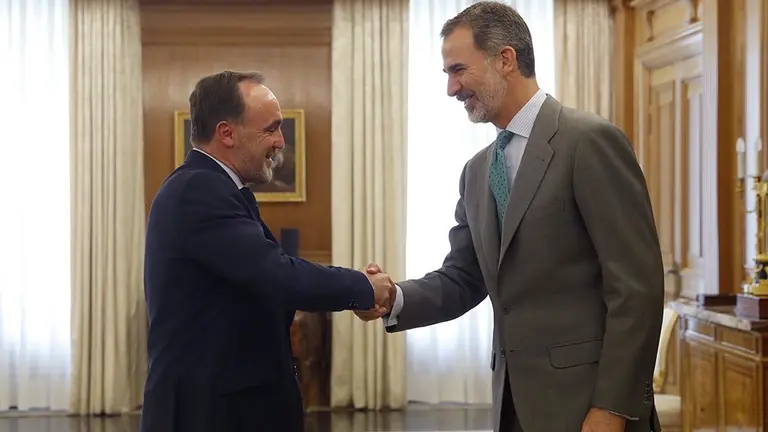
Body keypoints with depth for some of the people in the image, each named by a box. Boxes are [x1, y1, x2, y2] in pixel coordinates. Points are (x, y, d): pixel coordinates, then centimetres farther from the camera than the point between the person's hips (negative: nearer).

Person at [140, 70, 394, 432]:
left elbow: (263, 280, 10)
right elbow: (279, 276, -26)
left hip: (228, 398, 10)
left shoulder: (203, 187, 13)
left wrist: (352, 288, -1)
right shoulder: (200, 191, -18)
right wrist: (363, 287, -11)